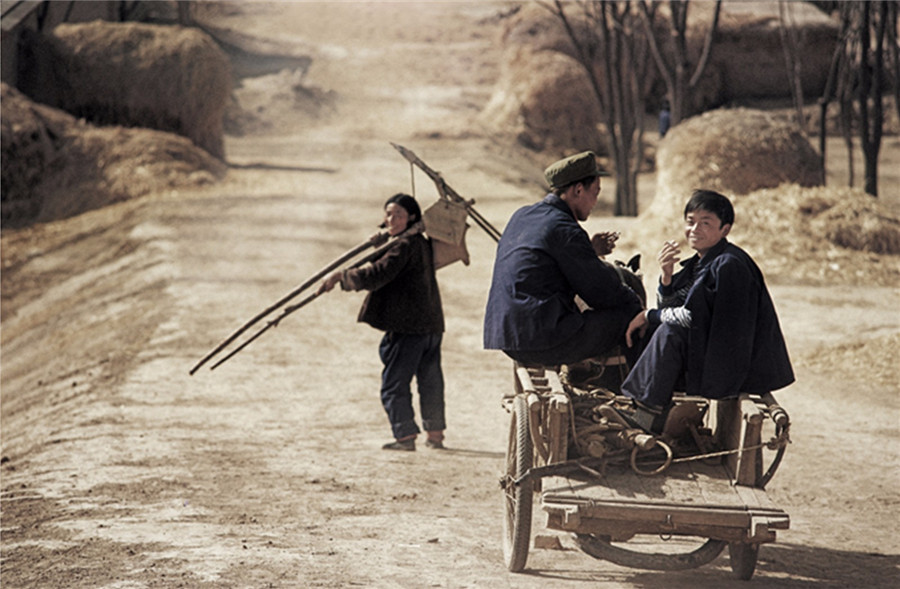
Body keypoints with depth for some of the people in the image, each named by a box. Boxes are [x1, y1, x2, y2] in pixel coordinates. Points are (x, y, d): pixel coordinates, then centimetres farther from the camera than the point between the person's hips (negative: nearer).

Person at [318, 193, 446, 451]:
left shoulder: (404, 245, -14)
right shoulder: (424, 244, 16)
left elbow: (376, 276, -21)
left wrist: (341, 276, -11)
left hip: (407, 327, -9)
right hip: (432, 324, 9)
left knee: (394, 382, -2)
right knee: (431, 380, 16)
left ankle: (405, 435, -4)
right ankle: (435, 433, 21)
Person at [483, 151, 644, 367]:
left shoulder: (521, 217, 14)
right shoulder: (565, 231, -12)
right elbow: (601, 292, -7)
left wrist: (590, 251, 24)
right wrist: (635, 303, 11)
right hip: (542, 344, -10)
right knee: (630, 317, -4)